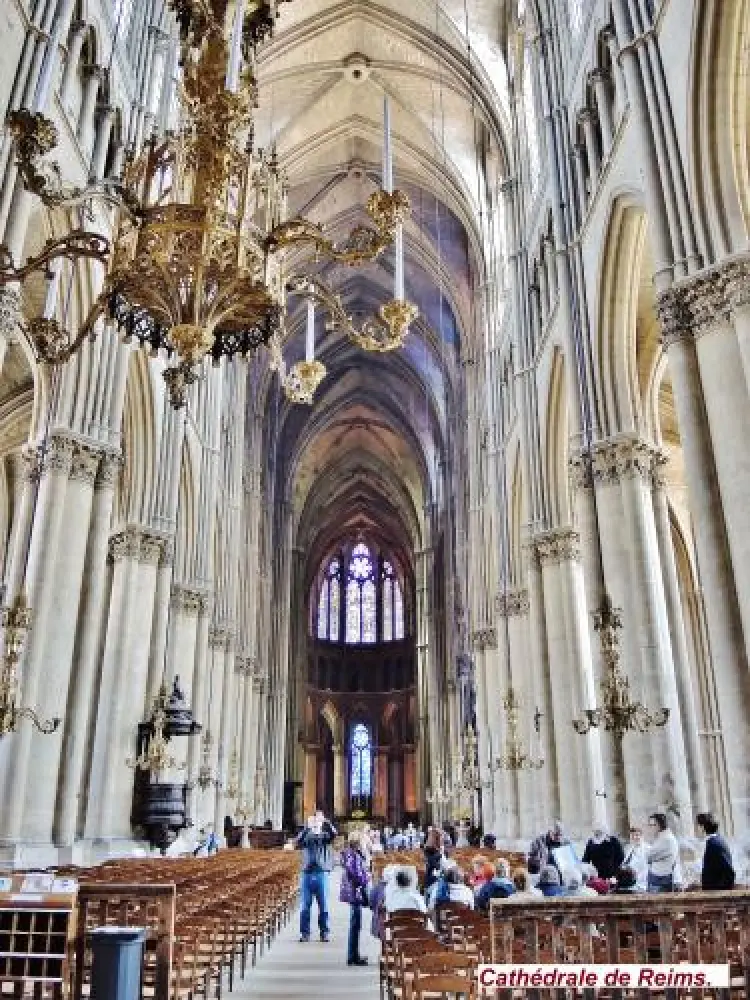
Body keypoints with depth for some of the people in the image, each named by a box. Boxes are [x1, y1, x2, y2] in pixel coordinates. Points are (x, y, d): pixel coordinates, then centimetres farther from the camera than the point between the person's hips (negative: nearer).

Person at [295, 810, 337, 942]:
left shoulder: (325, 835, 6)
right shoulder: (307, 835, 7)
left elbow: (333, 833, -14)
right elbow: (297, 843, -13)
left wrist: (327, 822, -28)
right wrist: (307, 828, -23)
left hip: (321, 873, 0)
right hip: (307, 873, 0)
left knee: (323, 905, 4)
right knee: (305, 905, 4)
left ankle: (324, 932, 13)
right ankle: (304, 933, 12)